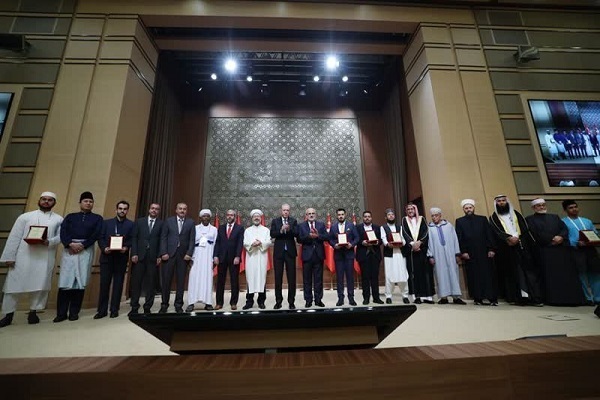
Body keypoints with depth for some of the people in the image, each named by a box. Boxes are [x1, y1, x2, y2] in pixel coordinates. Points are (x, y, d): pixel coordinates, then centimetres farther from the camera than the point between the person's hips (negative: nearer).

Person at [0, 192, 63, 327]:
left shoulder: (59, 219, 9)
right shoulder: (25, 216, 9)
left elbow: (61, 236, 2)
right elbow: (14, 237, 4)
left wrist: (48, 242, -18)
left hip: (46, 257, 0)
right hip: (23, 255, 0)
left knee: (40, 285, 3)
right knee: (14, 284, 3)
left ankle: (33, 312, 15)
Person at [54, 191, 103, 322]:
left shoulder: (97, 218, 12)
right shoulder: (70, 216, 16)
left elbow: (96, 235, 0)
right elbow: (63, 232, 3)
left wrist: (82, 245, -11)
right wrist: (70, 244, -14)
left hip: (86, 251, -1)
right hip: (69, 250, 1)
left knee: (80, 282, -1)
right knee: (65, 281, -3)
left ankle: (74, 312, 8)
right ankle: (61, 313, 6)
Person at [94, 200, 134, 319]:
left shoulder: (131, 224, 6)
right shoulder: (107, 222, 12)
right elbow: (100, 238, 6)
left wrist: (126, 248, -18)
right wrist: (104, 248, -11)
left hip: (121, 257, -1)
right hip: (107, 257, 1)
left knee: (118, 284, 4)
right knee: (104, 284, 2)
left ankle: (114, 310, 13)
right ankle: (102, 310, 13)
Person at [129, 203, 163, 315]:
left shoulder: (161, 224, 5)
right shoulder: (139, 221, 10)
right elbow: (134, 238, 5)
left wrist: (159, 256, -5)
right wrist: (134, 254, -4)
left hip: (153, 257, -1)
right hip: (139, 256, 1)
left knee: (150, 283, 3)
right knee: (136, 282, 5)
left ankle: (147, 308, 13)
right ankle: (134, 308, 16)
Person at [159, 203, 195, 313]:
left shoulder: (190, 222, 6)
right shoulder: (168, 221, 7)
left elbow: (192, 240, 2)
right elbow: (163, 238, 3)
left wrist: (189, 254, -7)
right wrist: (164, 253, -6)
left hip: (183, 255, 0)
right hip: (169, 254, 0)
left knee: (181, 281, 4)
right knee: (166, 280, 5)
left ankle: (178, 305, 14)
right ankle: (164, 304, 18)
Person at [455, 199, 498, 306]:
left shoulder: (483, 219, 10)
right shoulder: (459, 221, 6)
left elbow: (489, 235, 6)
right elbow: (459, 238, 1)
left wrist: (491, 249, -4)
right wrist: (463, 252, -7)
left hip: (484, 252, 1)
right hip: (469, 254, -1)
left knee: (488, 274, 2)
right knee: (473, 276, 2)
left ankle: (492, 298, 9)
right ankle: (478, 298, 8)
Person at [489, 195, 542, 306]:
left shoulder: (515, 213, 17)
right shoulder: (494, 218, 8)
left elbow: (524, 228, 7)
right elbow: (497, 231, -4)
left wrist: (516, 237, -10)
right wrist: (509, 238, -20)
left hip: (522, 246, 2)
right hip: (506, 249, -2)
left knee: (528, 270, -3)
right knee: (513, 272, -2)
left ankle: (535, 297, -2)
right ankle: (518, 297, 0)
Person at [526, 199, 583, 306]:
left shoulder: (555, 217, 19)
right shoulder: (530, 219, 4)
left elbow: (565, 229, 9)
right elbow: (535, 235, -6)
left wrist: (560, 237, -11)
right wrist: (552, 239, -9)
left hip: (561, 249, 4)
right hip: (544, 251, -4)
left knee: (566, 274, 1)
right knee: (550, 276, -4)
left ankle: (570, 298, 7)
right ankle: (553, 299, -2)